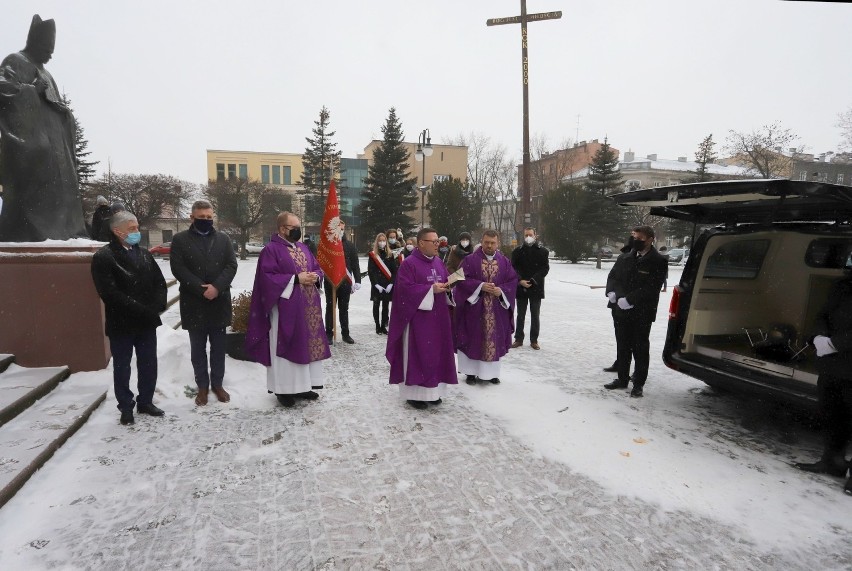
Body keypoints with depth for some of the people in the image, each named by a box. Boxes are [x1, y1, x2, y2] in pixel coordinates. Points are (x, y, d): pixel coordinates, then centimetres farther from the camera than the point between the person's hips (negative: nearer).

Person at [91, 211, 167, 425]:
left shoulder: (144, 254, 10)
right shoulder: (103, 257, -9)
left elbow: (160, 282, 8)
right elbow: (110, 293, -18)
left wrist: (156, 307, -10)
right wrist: (141, 310, -20)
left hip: (147, 321, 5)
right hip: (121, 323, -5)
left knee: (149, 365, 12)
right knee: (122, 367, 9)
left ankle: (145, 402, 27)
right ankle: (126, 407, 22)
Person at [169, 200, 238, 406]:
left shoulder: (224, 239, 8)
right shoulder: (180, 239, 1)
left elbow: (231, 265, -1)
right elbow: (178, 268, -9)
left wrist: (216, 287, -16)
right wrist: (201, 288, -18)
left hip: (219, 302, 2)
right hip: (194, 303, -2)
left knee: (218, 347, 10)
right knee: (198, 349, 8)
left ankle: (217, 383, 23)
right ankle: (202, 386, 19)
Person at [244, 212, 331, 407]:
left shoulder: (303, 248, 14)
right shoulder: (271, 250, -8)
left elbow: (317, 268, 18)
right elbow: (268, 278, -17)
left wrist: (315, 276, -6)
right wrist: (296, 279, -20)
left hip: (308, 307, 7)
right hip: (286, 309, -7)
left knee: (307, 345, 11)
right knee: (286, 347, 0)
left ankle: (302, 385, 23)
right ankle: (283, 389, 11)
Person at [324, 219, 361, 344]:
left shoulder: (350, 246, 3)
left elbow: (355, 265, 2)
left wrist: (357, 281, -6)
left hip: (345, 282, 1)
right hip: (330, 282, -1)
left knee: (344, 308, 11)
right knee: (330, 308, 7)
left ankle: (345, 334, 20)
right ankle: (329, 334, 15)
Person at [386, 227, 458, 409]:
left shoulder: (439, 262, 12)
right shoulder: (409, 263, -10)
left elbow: (445, 283, 17)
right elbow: (406, 288, -17)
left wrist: (449, 287, -7)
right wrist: (431, 289, -21)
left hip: (438, 317, 7)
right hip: (418, 317, -7)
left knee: (436, 352, 11)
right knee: (417, 354, -1)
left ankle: (432, 390, 23)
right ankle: (414, 392, 9)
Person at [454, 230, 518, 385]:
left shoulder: (505, 262, 6)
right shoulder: (470, 260, -3)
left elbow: (513, 281, 4)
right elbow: (462, 280, -9)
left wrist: (502, 290, -14)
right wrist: (481, 286, -20)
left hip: (497, 310, 3)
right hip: (474, 307, -2)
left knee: (494, 340, 8)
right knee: (473, 339, 3)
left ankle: (492, 372, 21)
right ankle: (471, 372, 15)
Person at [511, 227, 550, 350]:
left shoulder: (543, 251, 1)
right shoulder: (517, 251, 5)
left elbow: (545, 268, -4)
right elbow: (514, 268, 1)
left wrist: (533, 280, -14)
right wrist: (520, 281, -14)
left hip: (536, 288, -1)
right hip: (521, 288, 1)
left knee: (535, 316, 6)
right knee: (520, 315, 9)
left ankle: (534, 340, 15)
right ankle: (519, 339, 18)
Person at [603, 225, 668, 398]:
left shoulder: (657, 262, -8)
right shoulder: (624, 258, 10)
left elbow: (651, 288, -16)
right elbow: (612, 276, 13)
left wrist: (629, 299, -22)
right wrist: (611, 292, -8)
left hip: (641, 313, -5)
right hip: (621, 311, 6)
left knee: (640, 349, 5)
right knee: (623, 346, 15)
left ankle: (639, 384, 14)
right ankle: (622, 379, 27)